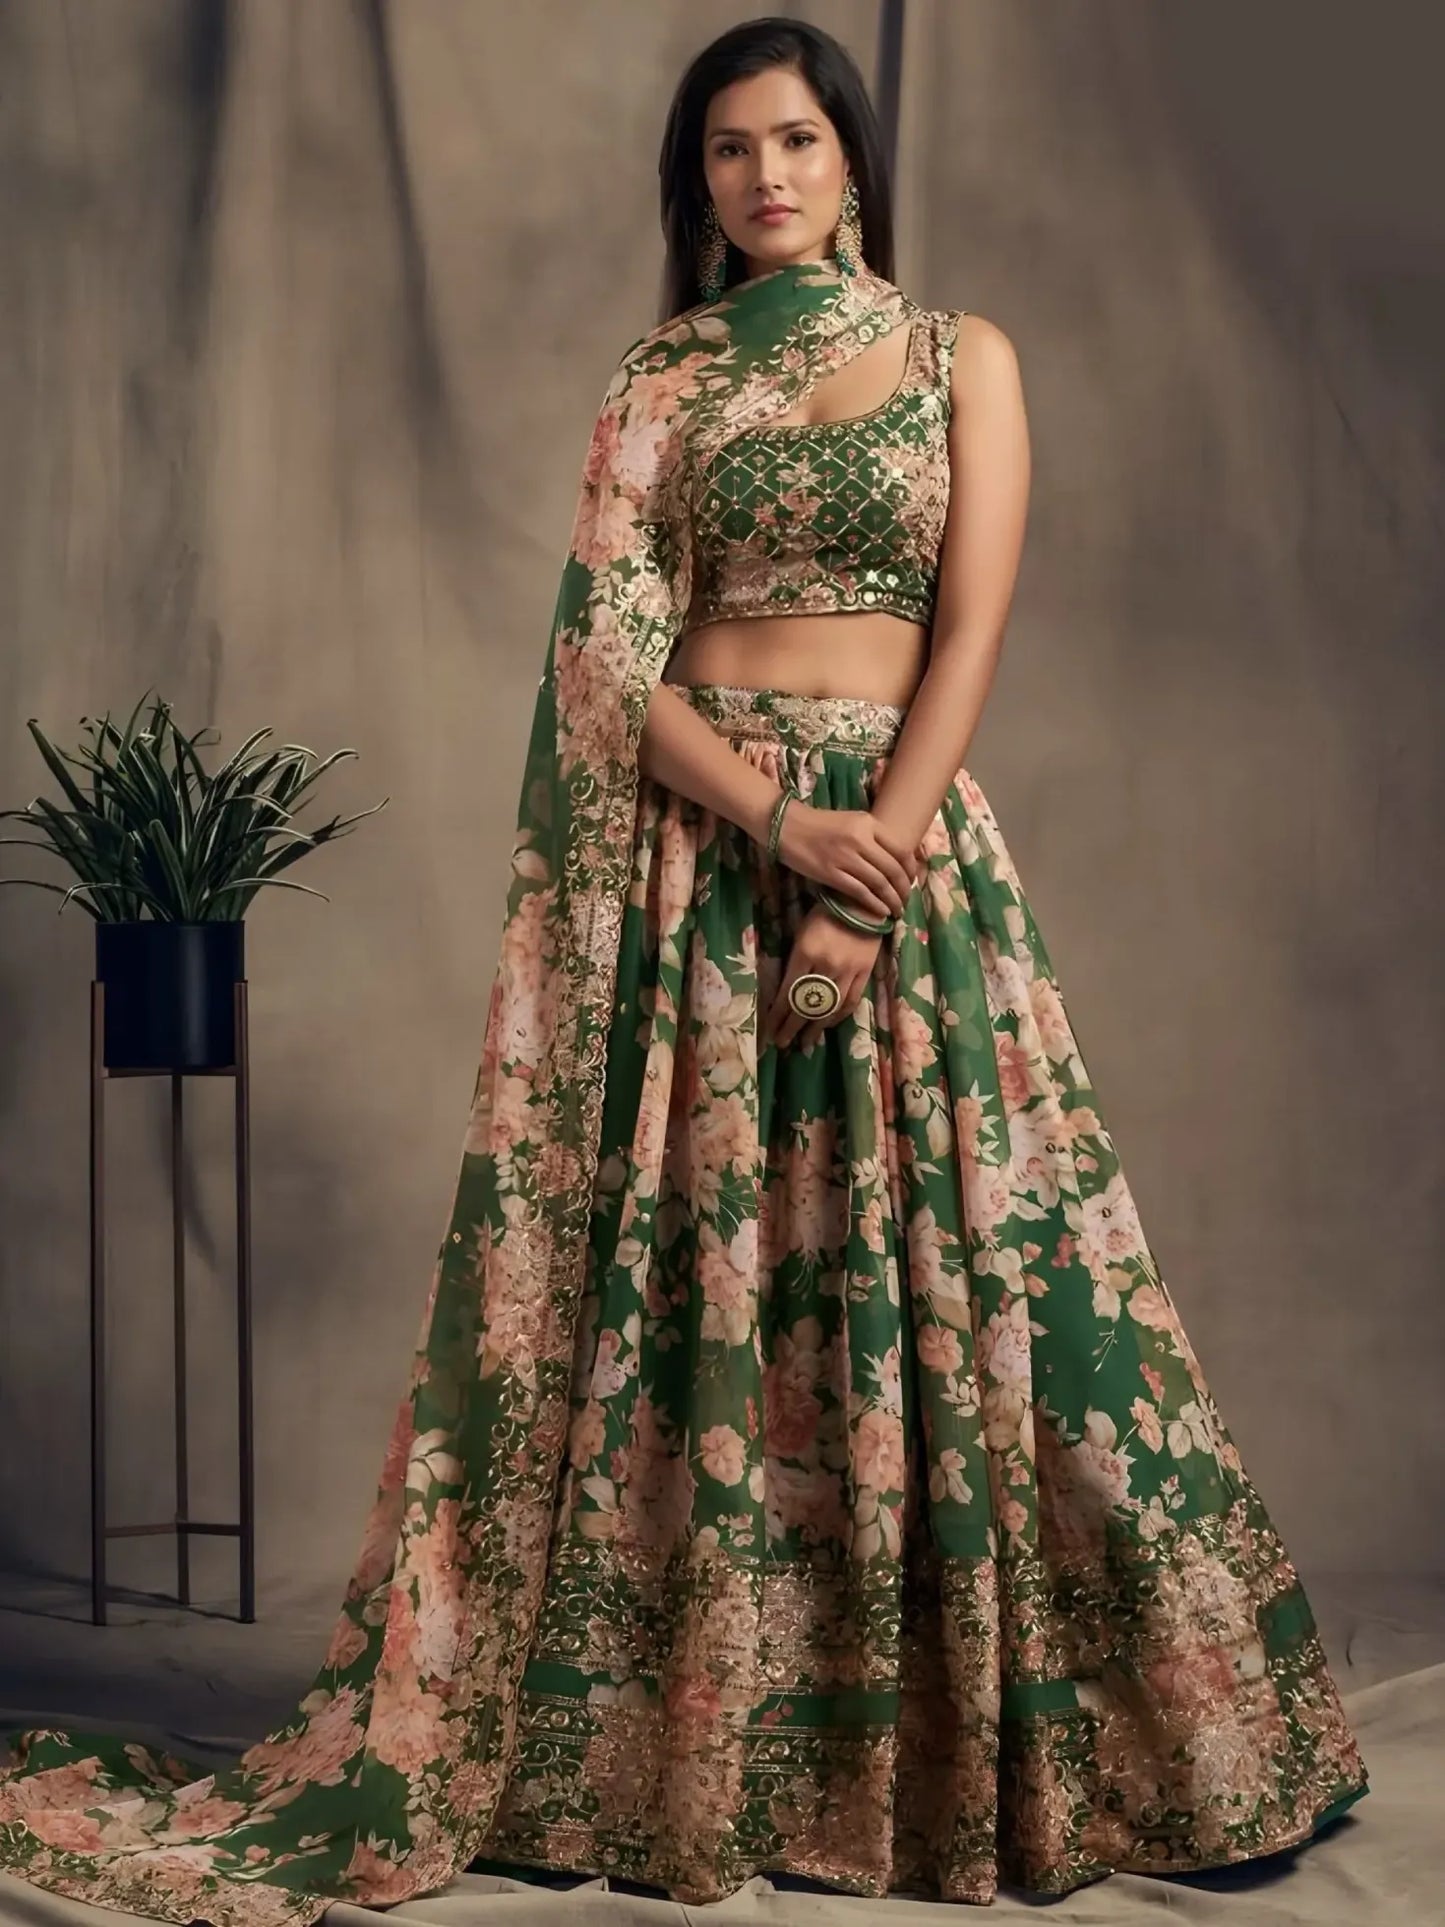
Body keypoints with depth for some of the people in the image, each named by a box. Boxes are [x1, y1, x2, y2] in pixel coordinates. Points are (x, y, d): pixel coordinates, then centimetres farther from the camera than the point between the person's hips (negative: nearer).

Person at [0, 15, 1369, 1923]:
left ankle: (973, 1739, 13)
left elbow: (972, 633, -3)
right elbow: (608, 654, 0)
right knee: (677, 1274, 0)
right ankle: (673, 1738, 12)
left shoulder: (964, 356, 8)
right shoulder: (662, 378, 10)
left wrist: (871, 874, -14)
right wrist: (780, 826, -14)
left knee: (937, 1280, -1)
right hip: (686, 847, 1)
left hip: (902, 835, 0)